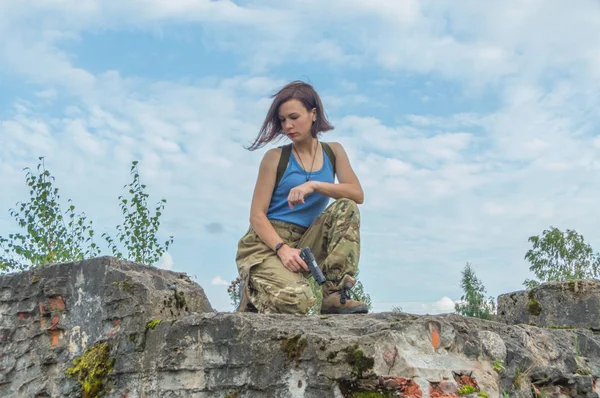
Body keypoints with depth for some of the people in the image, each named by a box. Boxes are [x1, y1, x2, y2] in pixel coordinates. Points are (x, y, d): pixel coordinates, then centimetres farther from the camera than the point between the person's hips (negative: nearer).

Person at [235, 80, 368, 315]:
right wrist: (282, 248, -26)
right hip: (266, 243, -4)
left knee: (346, 208, -19)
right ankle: (253, 298, 5)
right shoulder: (275, 158, -3)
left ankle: (334, 295, -22)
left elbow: (357, 195, -6)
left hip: (304, 242, 4)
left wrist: (314, 185, -21)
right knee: (298, 300, -30)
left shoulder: (333, 152, 8)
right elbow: (257, 215, -8)